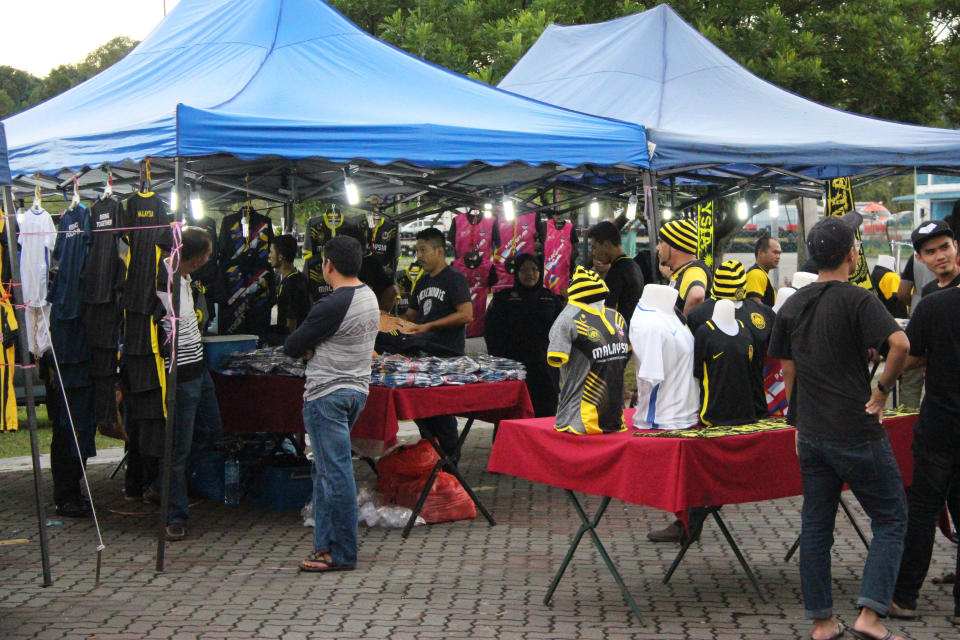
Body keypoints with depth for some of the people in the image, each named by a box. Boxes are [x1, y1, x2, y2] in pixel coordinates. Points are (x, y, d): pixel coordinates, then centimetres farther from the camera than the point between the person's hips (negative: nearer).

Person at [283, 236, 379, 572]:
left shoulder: (331, 307, -20)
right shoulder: (370, 297, 9)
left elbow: (291, 347, -12)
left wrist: (307, 348, 7)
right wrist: (315, 349, -1)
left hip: (328, 395, -10)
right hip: (357, 389, 10)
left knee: (334, 472, -4)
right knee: (326, 468, 17)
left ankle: (341, 554, 1)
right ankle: (326, 543, 22)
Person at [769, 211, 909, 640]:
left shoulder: (792, 305, 8)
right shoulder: (857, 299, -12)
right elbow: (899, 343, -27)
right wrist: (882, 389, -13)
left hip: (811, 433, 6)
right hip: (858, 432, -6)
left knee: (815, 526, 11)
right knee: (890, 520, 5)